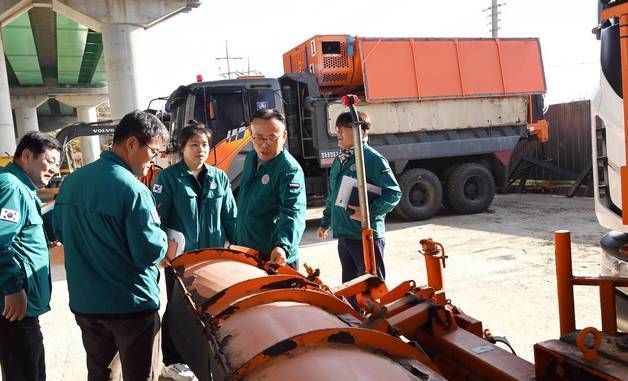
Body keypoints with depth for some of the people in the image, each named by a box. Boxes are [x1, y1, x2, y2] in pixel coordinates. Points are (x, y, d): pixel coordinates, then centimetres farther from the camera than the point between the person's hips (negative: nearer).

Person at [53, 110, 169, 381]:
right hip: (131, 305, -7)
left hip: (84, 302, 7)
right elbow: (150, 253, -21)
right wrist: (164, 239, -1)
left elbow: (61, 232, 15)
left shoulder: (72, 181, 2)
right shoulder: (132, 188, -21)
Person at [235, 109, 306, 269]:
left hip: (275, 259, -7)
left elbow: (293, 213, -33)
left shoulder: (290, 170, -20)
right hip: (244, 253, 8)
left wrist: (283, 246, -49)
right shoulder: (251, 158, 5)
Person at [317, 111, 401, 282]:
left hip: (366, 235, -8)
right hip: (343, 235, 8)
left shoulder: (373, 159, -12)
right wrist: (325, 222, 25)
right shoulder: (338, 160, 13)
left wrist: (369, 212, -22)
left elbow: (393, 193, -14)